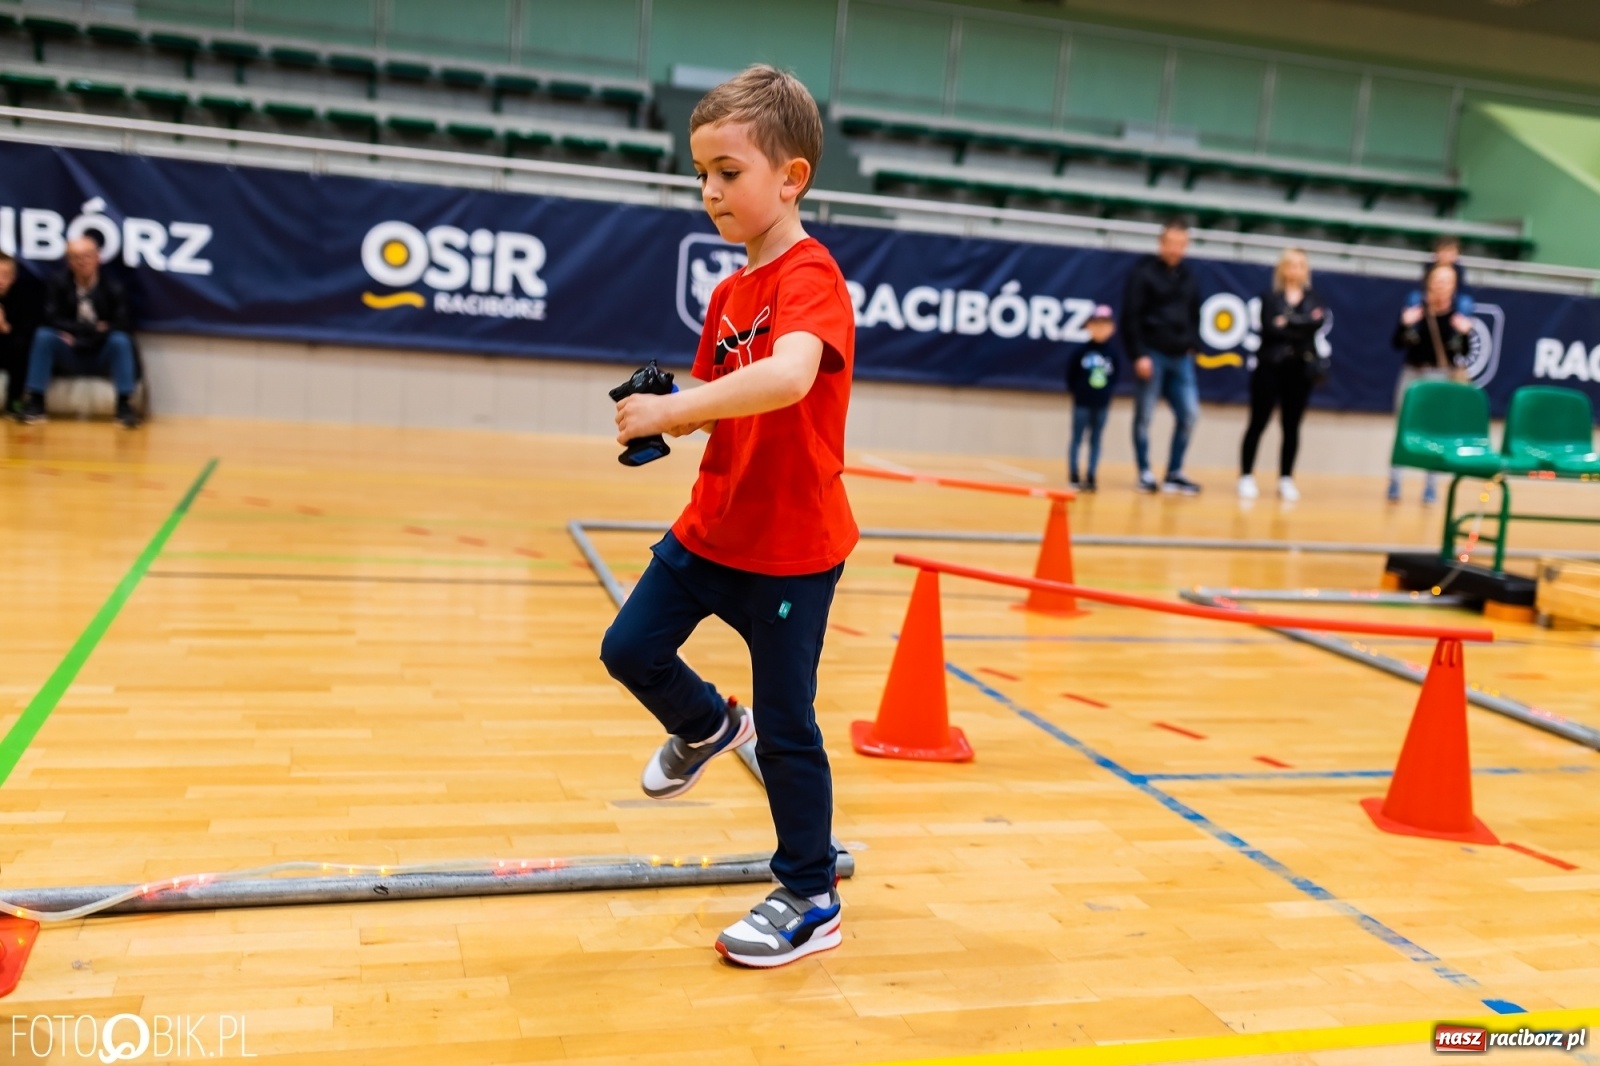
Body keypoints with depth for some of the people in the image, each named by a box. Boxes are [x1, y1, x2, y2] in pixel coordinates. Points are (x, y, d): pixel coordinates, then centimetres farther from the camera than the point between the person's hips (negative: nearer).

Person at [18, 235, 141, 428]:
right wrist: (94, 329, -19)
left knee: (120, 340, -30)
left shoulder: (113, 289, -4)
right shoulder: (59, 285, -1)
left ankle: (125, 406, -34)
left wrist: (77, 334, -18)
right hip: (68, 356, 1)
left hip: (102, 357, -1)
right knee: (44, 335, -25)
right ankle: (34, 402, -24)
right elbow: (51, 319, -12)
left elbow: (122, 325, -14)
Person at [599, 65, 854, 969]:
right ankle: (708, 728, 42)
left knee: (786, 726, 2)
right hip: (711, 528, 8)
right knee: (631, 648, 11)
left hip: (791, 547, -8)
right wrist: (667, 417, -9)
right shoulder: (730, 291, 9)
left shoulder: (810, 276, -19)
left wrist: (671, 408, -34)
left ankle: (812, 901, 21)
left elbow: (787, 377, -39)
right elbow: (720, 404, 12)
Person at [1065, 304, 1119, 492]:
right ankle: (1074, 477, 9)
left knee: (1095, 441, 8)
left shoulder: (1112, 355, 1)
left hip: (1102, 405, 3)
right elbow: (1070, 375, -1)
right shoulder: (1081, 352, -5)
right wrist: (1077, 391, -5)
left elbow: (1115, 378, 9)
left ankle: (1091, 478, 13)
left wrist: (1108, 392, -3)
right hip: (1082, 403, -2)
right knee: (1077, 439, 3)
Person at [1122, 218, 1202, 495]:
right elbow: (1131, 317, -10)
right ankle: (1145, 473, 10)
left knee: (1190, 414, 2)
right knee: (1144, 416, 0)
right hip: (1151, 354, -6)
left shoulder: (1189, 277, 13)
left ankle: (1174, 473, 12)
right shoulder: (1144, 272, -5)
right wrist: (1139, 355, -15)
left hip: (1181, 357, 6)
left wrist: (1192, 346, 8)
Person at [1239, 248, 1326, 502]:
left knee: (1291, 426, 6)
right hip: (1270, 366, -2)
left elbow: (1316, 322, -9)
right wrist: (1300, 330, -10)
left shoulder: (1314, 300, 12)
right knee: (1258, 423, -1)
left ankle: (1286, 479, 11)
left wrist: (1287, 323, -14)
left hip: (1300, 369, 3)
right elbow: (1270, 329, -11)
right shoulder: (1269, 298, 5)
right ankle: (1247, 477, 3)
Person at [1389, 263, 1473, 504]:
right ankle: (1394, 481, 10)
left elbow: (1464, 353, -2)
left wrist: (1466, 334, -20)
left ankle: (1431, 485, 11)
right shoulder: (1415, 307, -4)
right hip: (1413, 373, 0)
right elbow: (1398, 344, -4)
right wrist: (1405, 324, -20)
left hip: (1442, 377, 0)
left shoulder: (1459, 313, -3)